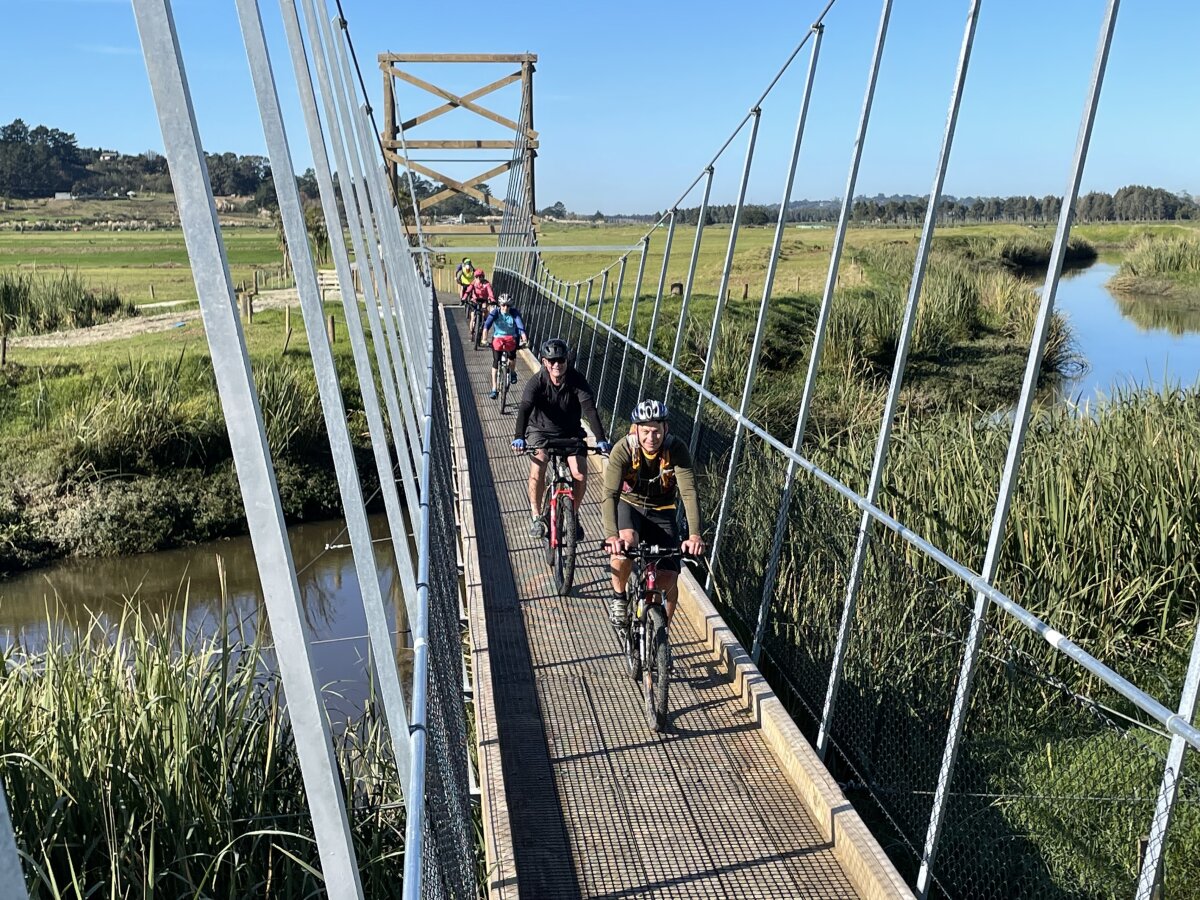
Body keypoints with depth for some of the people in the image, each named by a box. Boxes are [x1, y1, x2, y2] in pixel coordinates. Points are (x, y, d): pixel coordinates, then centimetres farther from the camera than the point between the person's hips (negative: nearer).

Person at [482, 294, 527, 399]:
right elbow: (487, 323, -28)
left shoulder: (514, 312, -12)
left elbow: (520, 325, -25)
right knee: (496, 361, -9)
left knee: (512, 353, -23)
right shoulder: (496, 312, -14)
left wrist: (524, 338, -43)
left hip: (511, 338, 1)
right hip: (498, 338, -1)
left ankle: (512, 372, 10)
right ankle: (494, 388, -3)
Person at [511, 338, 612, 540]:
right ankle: (536, 517, -5)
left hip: (570, 432, 1)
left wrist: (601, 440, -43)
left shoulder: (577, 380, -19)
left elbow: (590, 410, -30)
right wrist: (519, 438, -49)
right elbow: (524, 410, -32)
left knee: (580, 474, -17)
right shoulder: (536, 381, -20)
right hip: (541, 430, -1)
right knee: (537, 469, -26)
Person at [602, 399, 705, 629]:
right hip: (629, 505, -1)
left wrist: (694, 535, -47)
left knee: (668, 580, -10)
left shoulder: (677, 450, -24)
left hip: (662, 512, 1)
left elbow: (689, 493, -32)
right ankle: (618, 597, -6)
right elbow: (610, 494, -34)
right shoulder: (623, 450, -25)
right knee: (626, 543, -35)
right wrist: (612, 536, -50)